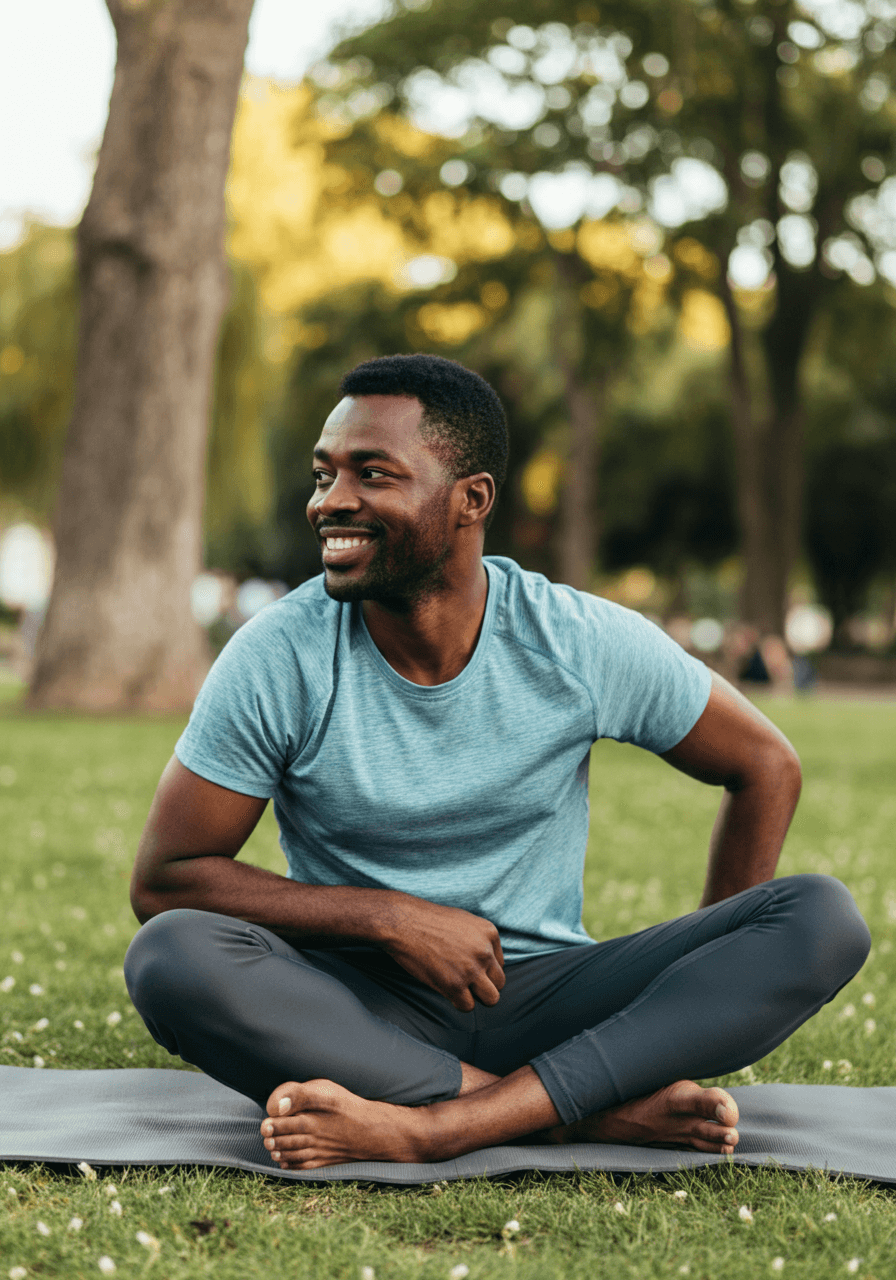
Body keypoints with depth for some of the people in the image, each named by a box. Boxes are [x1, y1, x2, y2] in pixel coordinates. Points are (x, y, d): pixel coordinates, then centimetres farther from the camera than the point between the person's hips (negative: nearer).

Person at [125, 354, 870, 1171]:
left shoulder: (587, 645, -7)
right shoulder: (277, 660, -9)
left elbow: (765, 766, 5)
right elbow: (163, 880, -7)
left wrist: (701, 1002, -2)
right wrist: (390, 917, -16)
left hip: (546, 998, 1)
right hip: (356, 1008, -1)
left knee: (824, 919, -20)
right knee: (171, 957, -32)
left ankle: (425, 1126, -33)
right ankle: (602, 1111, -29)